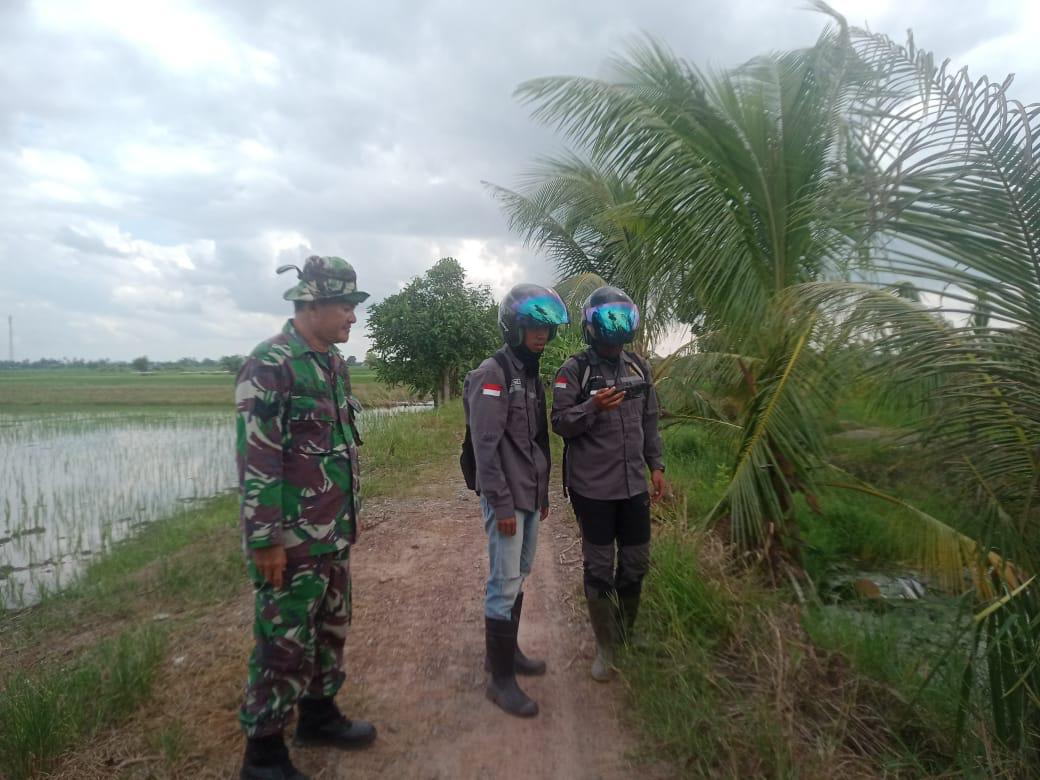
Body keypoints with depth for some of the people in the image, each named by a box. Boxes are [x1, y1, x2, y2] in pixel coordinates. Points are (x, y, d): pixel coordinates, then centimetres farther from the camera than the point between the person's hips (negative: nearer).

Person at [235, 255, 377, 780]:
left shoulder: (334, 364, 9)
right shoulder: (270, 366, -18)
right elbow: (256, 460, -20)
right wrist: (265, 541, -20)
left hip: (334, 534, 9)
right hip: (291, 539, -8)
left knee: (331, 629, 20)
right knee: (285, 643, 4)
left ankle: (318, 715, 39)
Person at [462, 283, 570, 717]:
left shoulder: (533, 375, 13)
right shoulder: (492, 375, -14)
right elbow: (486, 446, -18)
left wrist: (543, 494, 17)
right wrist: (502, 504, -18)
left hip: (530, 497, 9)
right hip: (506, 500, -8)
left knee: (518, 579, 16)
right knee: (505, 585, -3)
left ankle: (504, 651, 31)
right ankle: (501, 678, 8)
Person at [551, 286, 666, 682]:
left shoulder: (639, 367, 7)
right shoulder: (574, 370, -9)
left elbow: (649, 422, 14)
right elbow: (560, 423, -10)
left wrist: (656, 465, 10)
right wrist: (593, 406, -27)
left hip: (634, 483, 5)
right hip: (592, 486, -5)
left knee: (636, 563, 14)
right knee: (599, 568, 6)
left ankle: (627, 633, 36)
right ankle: (605, 647, 24)